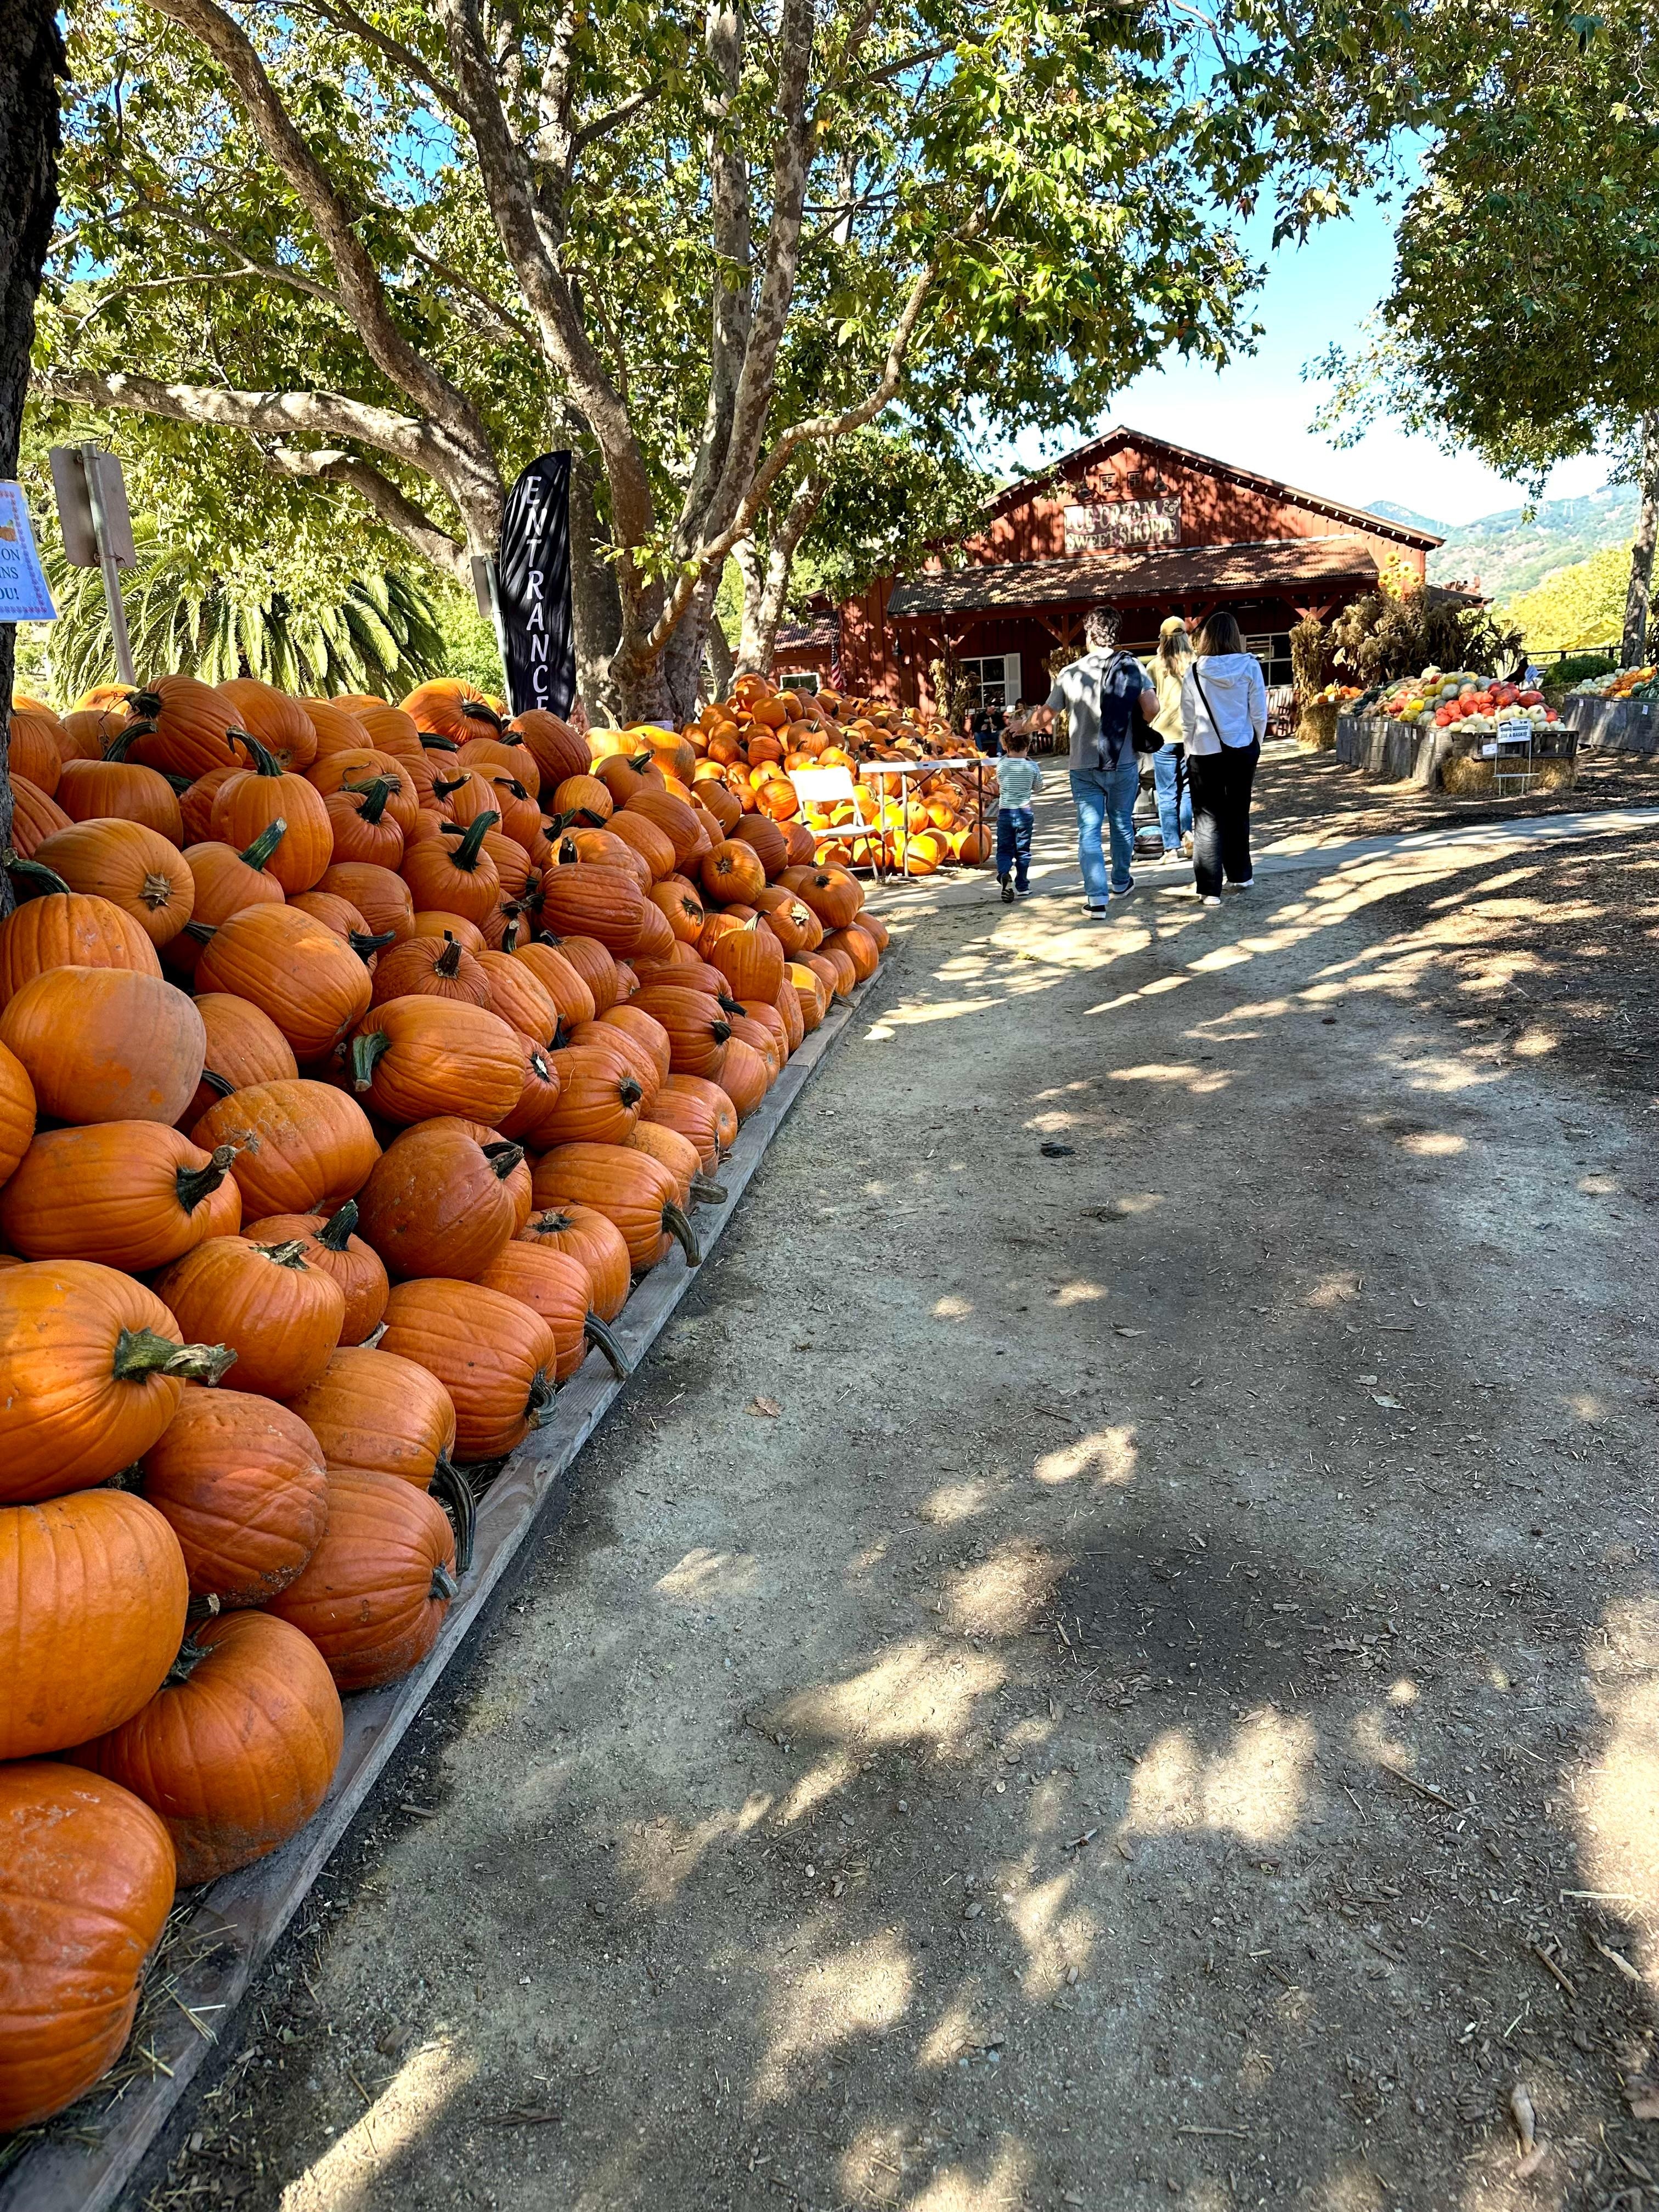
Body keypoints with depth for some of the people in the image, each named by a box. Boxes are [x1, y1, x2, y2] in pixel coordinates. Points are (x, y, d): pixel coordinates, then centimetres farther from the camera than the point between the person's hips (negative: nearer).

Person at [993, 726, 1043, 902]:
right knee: (1023, 850, 11)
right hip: (1024, 812, 0)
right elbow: (1038, 787, 9)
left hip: (1005, 813, 0)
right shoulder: (1032, 766, -6)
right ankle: (1022, 885, 14)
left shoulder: (1001, 765, -6)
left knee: (1004, 849, 6)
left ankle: (1004, 873, -23)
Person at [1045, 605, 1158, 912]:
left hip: (1084, 766, -1)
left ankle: (1096, 899, -7)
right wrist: (1135, 727, 9)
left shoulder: (1071, 673, -3)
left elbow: (1048, 714, 7)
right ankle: (1121, 883, 34)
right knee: (1122, 824, 18)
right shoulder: (1132, 667, -3)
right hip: (1123, 763, 1)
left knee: (1089, 831, 1)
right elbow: (1151, 708, -13)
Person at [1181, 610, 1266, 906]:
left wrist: (1191, 753, 11)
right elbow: (1260, 714, 0)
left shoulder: (1194, 673, -6)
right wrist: (1255, 745, 14)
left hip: (1205, 752, -2)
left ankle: (1210, 889, -3)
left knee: (1207, 818, 1)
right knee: (1238, 814, 17)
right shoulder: (1250, 667, -5)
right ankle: (1240, 875, 30)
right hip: (1242, 749, 2)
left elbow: (1187, 720, -1)